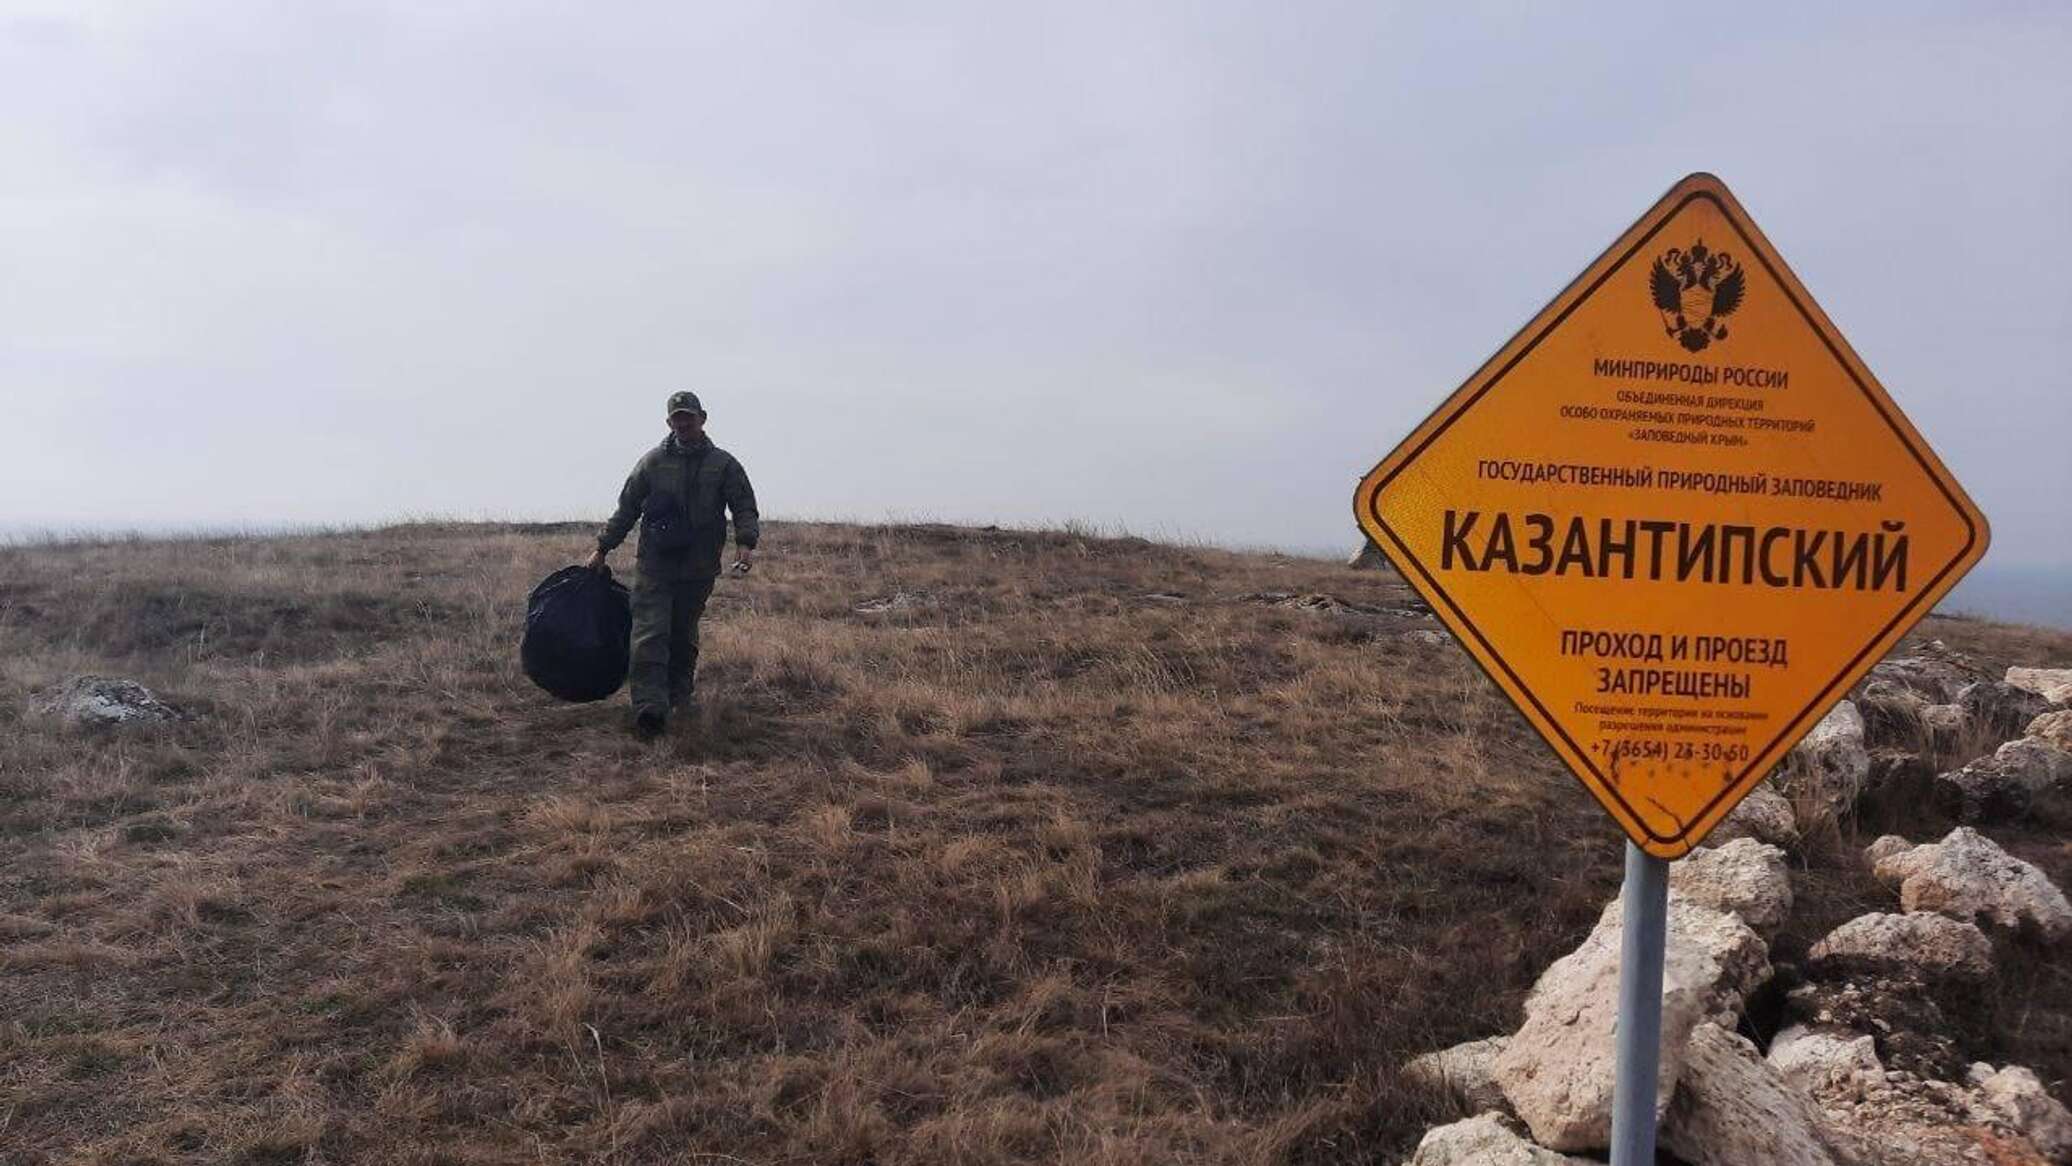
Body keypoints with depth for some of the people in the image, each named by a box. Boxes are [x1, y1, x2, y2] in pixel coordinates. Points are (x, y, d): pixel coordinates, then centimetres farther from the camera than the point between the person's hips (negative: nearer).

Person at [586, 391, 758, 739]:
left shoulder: (723, 465, 6)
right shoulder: (652, 462, 7)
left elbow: (745, 508, 4)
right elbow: (626, 510, 12)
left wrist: (745, 543, -14)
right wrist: (602, 549, 11)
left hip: (698, 569, 1)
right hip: (654, 564, -1)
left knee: (684, 635, 12)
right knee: (650, 634, -12)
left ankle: (680, 693, 28)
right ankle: (650, 707, -19)